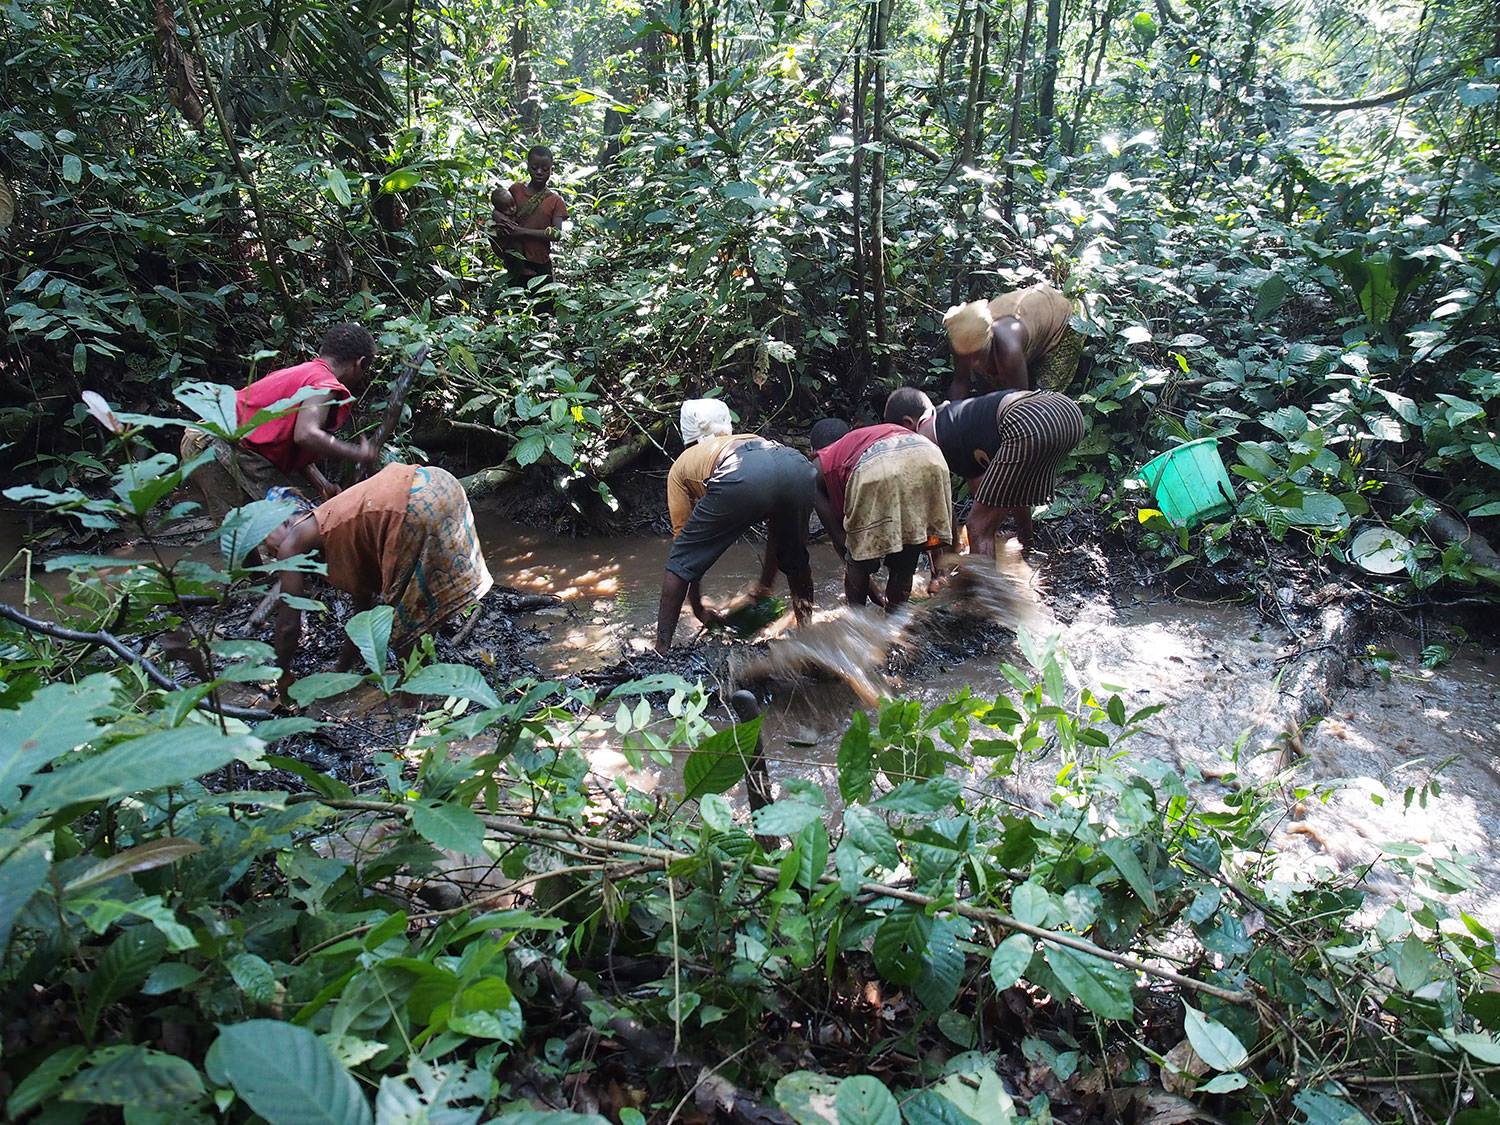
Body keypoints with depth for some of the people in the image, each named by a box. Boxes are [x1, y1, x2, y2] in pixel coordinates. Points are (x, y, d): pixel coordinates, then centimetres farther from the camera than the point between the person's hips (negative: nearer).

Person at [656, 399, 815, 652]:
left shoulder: (682, 464, 35)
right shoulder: (752, 438, 45)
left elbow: (683, 536, 34)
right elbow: (777, 526, 49)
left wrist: (698, 609, 43)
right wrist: (765, 585, 60)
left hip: (739, 479, -4)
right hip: (799, 467, 4)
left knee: (680, 561, 15)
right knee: (795, 557, 32)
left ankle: (661, 650, 14)